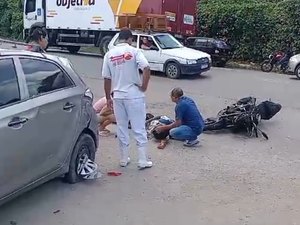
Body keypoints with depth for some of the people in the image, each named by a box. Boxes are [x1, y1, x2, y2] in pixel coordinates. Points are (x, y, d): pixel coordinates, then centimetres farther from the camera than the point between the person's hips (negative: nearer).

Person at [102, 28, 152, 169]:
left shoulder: (109, 54, 4)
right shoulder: (134, 51, -6)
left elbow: (107, 79, 5)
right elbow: (146, 69, -20)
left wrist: (108, 97, 13)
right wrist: (144, 86, -7)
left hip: (118, 96, 3)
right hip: (134, 95, -3)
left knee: (121, 128, 13)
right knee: (139, 128, 4)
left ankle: (124, 159, 21)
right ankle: (143, 160, 8)